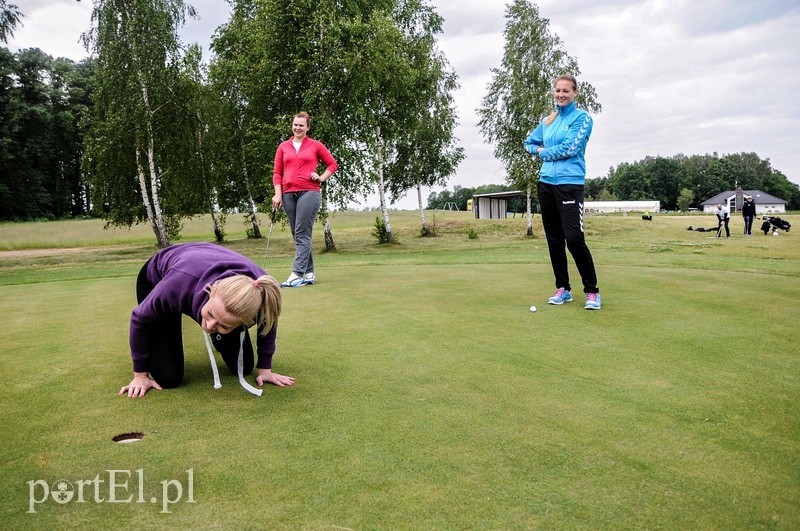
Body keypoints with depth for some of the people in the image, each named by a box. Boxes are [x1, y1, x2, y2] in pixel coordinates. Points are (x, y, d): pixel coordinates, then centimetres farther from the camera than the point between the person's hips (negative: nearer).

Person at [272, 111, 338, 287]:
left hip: (309, 192, -4)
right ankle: (309, 274, 14)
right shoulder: (283, 146, 14)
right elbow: (277, 172, 11)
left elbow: (333, 164, 13)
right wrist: (278, 194, 0)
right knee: (298, 235, 7)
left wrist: (321, 178, -2)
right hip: (288, 194, 4)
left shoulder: (316, 145, 6)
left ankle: (297, 274, -13)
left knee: (302, 234, -10)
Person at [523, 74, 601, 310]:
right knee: (553, 239, 8)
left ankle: (592, 291, -2)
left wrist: (544, 152, 1)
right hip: (546, 183, 7)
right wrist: (540, 150, 5)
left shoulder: (582, 117, -2)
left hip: (569, 183, -6)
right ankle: (563, 289, 18)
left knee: (574, 239, -14)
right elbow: (529, 142, 25)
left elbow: (570, 148, -13)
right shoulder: (548, 121, 16)